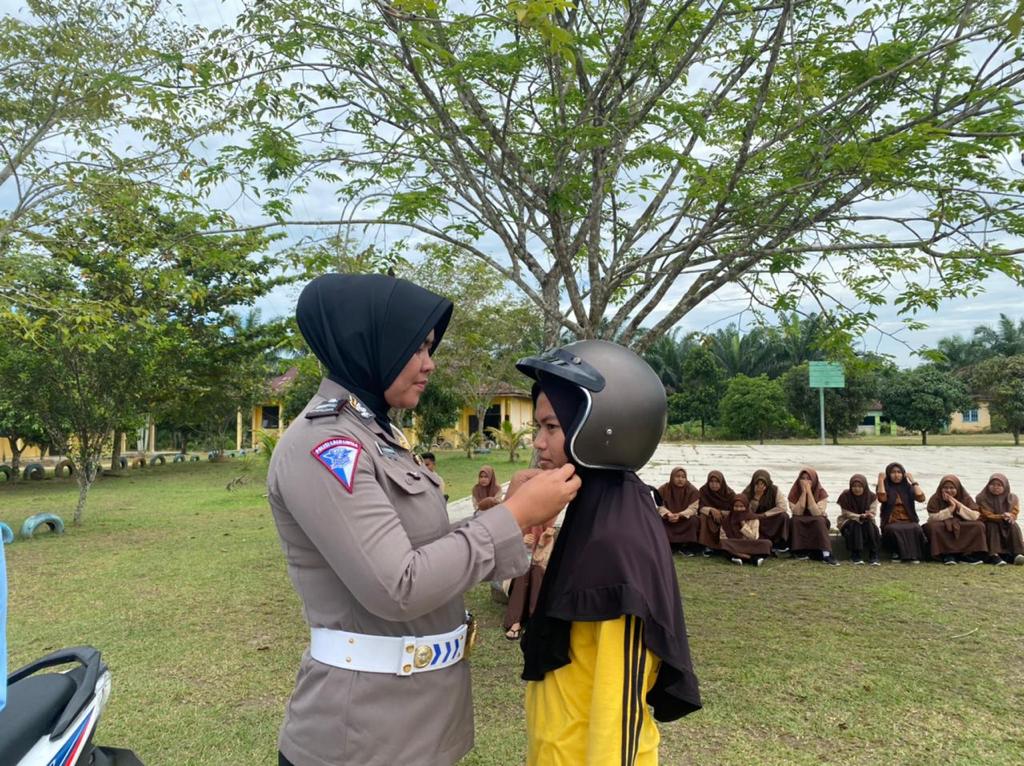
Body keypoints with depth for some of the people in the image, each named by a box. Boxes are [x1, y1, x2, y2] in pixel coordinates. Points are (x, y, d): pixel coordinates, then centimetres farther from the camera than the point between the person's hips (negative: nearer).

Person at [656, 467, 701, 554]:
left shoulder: (692, 490, -9)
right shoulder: (663, 489, -7)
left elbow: (693, 508, -17)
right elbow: (660, 507, -12)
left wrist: (680, 515, -35)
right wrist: (668, 514, -35)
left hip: (685, 519, 0)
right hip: (667, 519, 0)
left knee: (694, 520, -31)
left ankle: (686, 546, -14)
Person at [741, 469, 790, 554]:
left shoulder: (775, 490, -12)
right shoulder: (748, 492, -12)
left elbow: (782, 507, -20)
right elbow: (748, 512, -17)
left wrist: (764, 514, -20)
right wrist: (756, 497, -28)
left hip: (772, 521, 0)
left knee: (784, 516, -27)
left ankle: (781, 544, -14)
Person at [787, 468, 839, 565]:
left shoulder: (821, 492, -13)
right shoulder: (794, 491, -10)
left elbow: (817, 513, -26)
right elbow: (797, 512, -23)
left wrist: (809, 492, -29)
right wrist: (803, 492, -27)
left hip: (818, 524, -1)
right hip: (800, 524, 1)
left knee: (819, 520, -34)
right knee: (794, 520, -31)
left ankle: (826, 554, -40)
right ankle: (799, 551, -24)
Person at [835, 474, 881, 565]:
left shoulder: (871, 497, -6)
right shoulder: (845, 496, -11)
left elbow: (873, 513, -11)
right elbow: (847, 514, -13)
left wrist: (868, 516, -37)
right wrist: (861, 516, -32)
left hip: (867, 524, 2)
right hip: (848, 522, -2)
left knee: (871, 526, -32)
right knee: (855, 525, -35)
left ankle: (874, 557, -31)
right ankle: (856, 557, -33)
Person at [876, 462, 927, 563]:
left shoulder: (908, 487, 15)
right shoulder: (885, 487, 10)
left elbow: (921, 498, -4)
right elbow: (882, 498, -13)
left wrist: (913, 481, 2)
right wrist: (881, 480, -5)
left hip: (908, 521, 2)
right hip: (891, 523, -2)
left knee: (916, 528, -33)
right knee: (894, 530, -37)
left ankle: (913, 555, -20)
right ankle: (896, 553, -19)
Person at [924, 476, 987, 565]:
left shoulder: (966, 498, 1)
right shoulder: (935, 499, -6)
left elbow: (976, 516, -12)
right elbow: (933, 517, -19)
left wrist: (958, 505, -20)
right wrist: (950, 508, -23)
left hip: (962, 529, 3)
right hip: (943, 529, -2)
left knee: (979, 526, -21)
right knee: (933, 526, -34)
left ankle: (966, 554, -16)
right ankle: (947, 555, -23)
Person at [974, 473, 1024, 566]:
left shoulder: (1012, 498, 0)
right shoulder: (982, 499, -9)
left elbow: (1013, 514, -6)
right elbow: (987, 516, -15)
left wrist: (1009, 517, -32)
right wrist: (1002, 517, -34)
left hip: (1006, 526, 3)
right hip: (988, 527, -2)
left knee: (1014, 526, -26)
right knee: (992, 525, -33)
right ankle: (993, 555, -43)